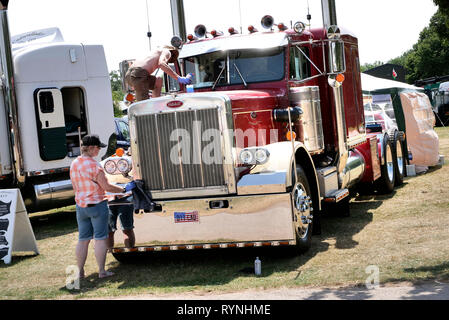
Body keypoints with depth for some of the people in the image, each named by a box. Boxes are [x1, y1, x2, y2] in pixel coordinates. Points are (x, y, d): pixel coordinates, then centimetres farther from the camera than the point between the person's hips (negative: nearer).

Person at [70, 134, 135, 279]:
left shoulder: (74, 164, 6)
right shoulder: (94, 165, -17)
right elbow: (106, 187, -15)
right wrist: (124, 189, -4)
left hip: (81, 206, 7)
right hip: (97, 205, -7)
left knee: (83, 239, 12)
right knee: (100, 238, 1)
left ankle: (80, 272, 15)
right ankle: (102, 271, 5)